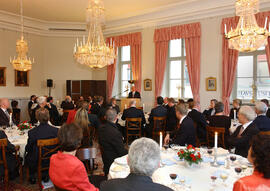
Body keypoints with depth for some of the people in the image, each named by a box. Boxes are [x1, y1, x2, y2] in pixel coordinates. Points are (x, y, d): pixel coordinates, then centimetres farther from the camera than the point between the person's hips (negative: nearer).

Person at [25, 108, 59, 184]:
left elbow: (28, 149, -8)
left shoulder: (32, 132, -23)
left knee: (27, 156, 30)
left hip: (37, 162, -1)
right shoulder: (56, 130, -19)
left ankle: (32, 177, 38)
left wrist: (27, 148, 16)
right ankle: (45, 175, 36)